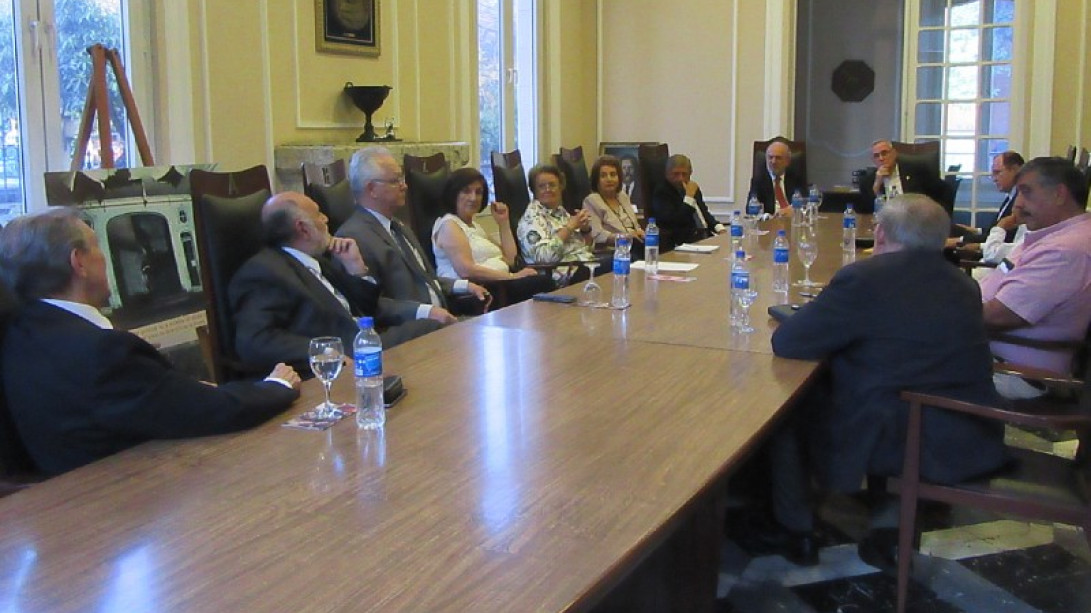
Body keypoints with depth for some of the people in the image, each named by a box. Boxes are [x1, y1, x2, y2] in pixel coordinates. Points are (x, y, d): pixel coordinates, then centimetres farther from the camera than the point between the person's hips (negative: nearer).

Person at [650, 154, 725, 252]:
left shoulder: (693, 187, 14)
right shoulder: (661, 192, -9)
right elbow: (675, 223, -20)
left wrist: (719, 228, 10)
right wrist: (689, 197, -19)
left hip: (706, 236, 8)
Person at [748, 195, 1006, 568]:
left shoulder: (864, 278, -15)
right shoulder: (965, 285, 5)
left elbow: (785, 342, -12)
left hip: (896, 444, -6)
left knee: (785, 405, 14)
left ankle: (795, 533, 26)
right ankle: (896, 515, 26)